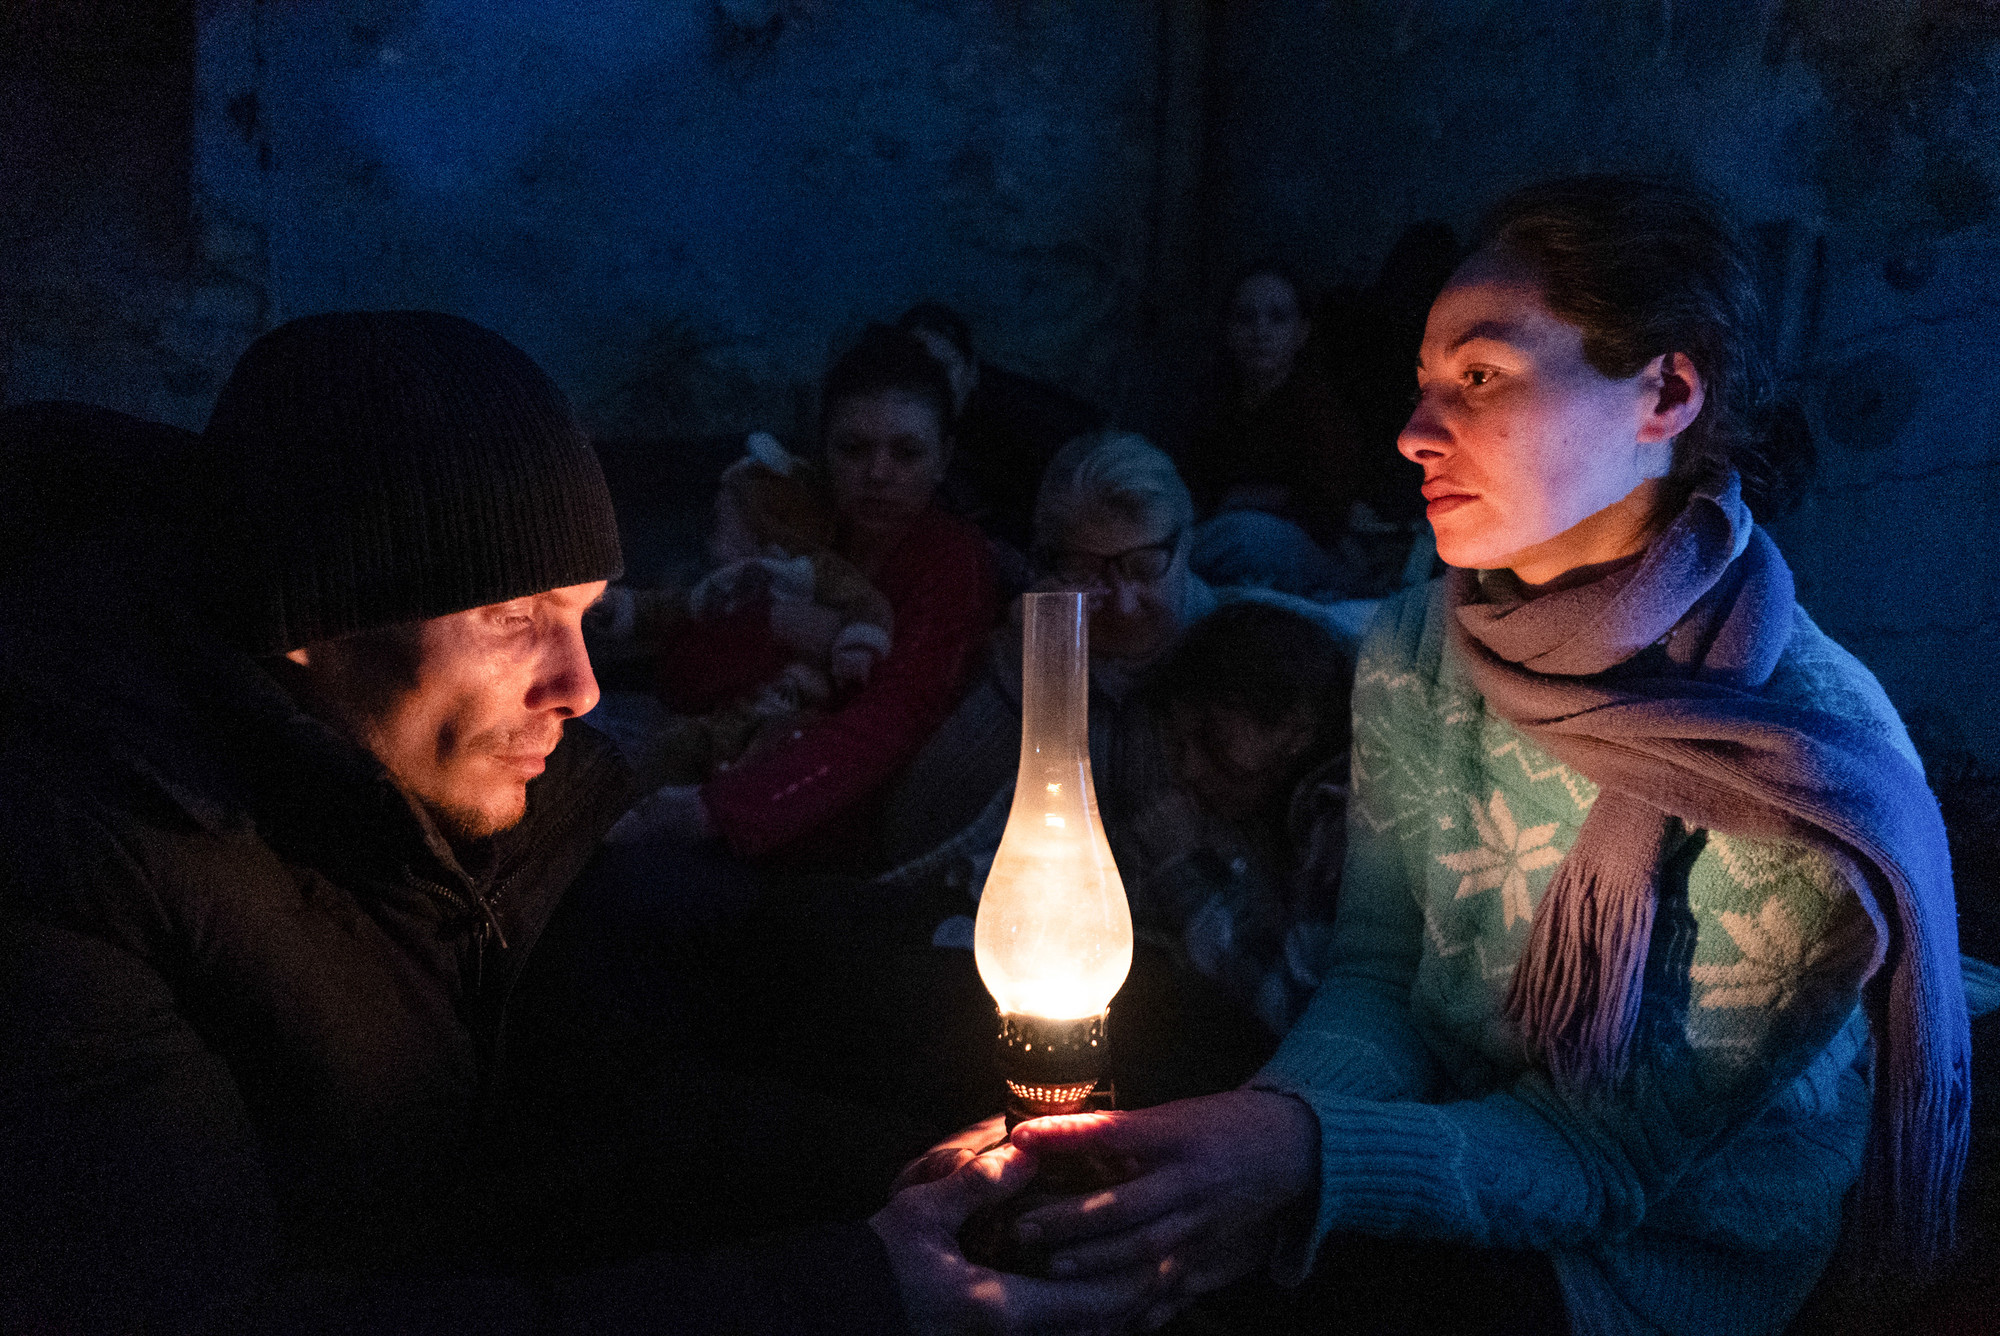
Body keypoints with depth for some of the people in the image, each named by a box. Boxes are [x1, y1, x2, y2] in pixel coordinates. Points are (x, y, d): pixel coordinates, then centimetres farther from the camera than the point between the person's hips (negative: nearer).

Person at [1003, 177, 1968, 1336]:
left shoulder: (1815, 754, -24)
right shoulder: (1414, 652, -6)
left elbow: (1620, 1151, -20)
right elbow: (1379, 977, -2)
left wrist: (1309, 1160, -36)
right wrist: (1282, 1118, -25)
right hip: (1440, 1148, 4)